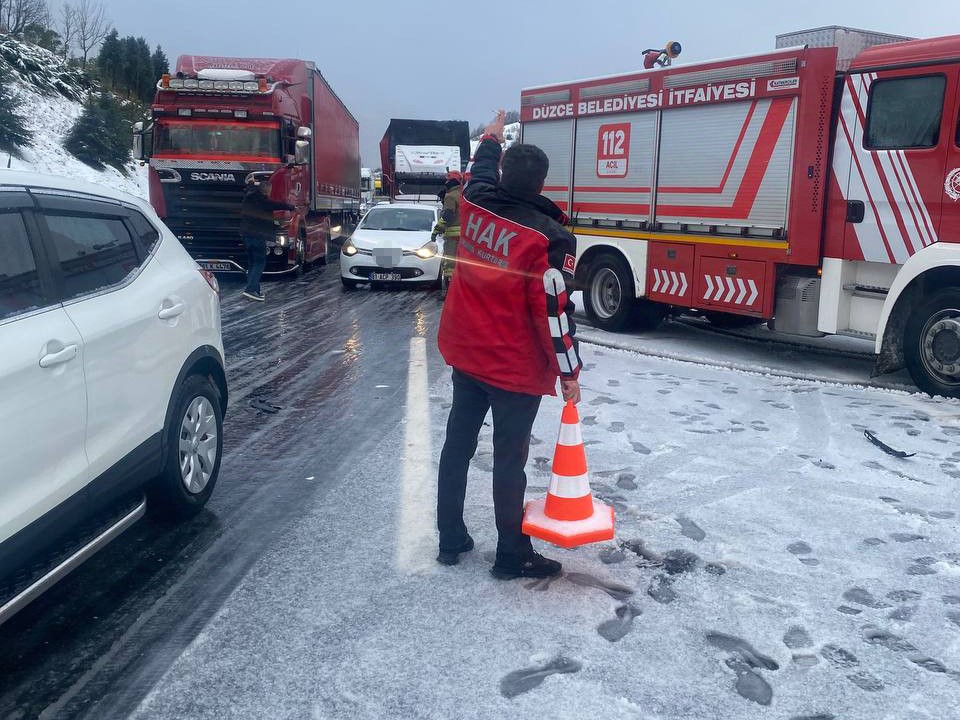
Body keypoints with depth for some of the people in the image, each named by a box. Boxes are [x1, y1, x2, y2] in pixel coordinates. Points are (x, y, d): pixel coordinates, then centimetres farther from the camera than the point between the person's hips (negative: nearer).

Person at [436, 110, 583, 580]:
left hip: (464, 355, 6)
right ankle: (512, 557, 17)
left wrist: (491, 139, 41)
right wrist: (569, 371, -8)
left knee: (457, 444, 16)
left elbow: (481, 173, 23)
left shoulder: (475, 205, -2)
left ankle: (451, 540, 28)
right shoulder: (549, 237, -18)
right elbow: (554, 312, -18)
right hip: (515, 368, -6)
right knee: (509, 460, 4)